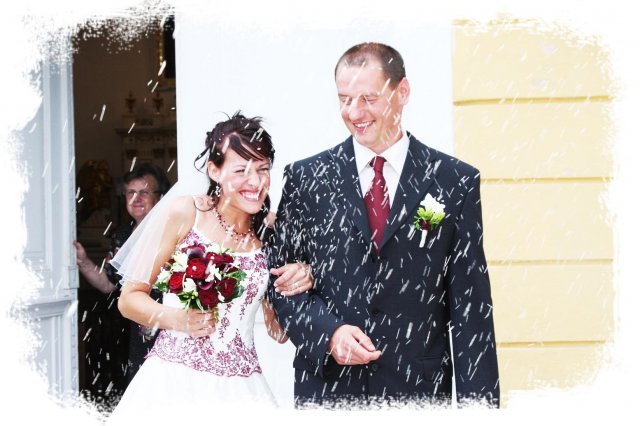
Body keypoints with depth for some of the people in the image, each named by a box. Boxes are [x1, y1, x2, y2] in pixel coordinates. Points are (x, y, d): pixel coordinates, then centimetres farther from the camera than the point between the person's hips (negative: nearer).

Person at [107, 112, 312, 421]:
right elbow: (129, 298, -1)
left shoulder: (270, 231, 7)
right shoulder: (184, 211, -3)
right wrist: (176, 319, -19)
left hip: (240, 388, 3)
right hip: (173, 381, -3)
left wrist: (298, 287, -6)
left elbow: (278, 332, 11)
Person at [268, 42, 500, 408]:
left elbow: (471, 306, -1)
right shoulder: (305, 178, 3)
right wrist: (328, 331, -12)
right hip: (326, 389, 1)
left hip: (420, 391, -1)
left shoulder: (456, 182, 0)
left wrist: (478, 404, -5)